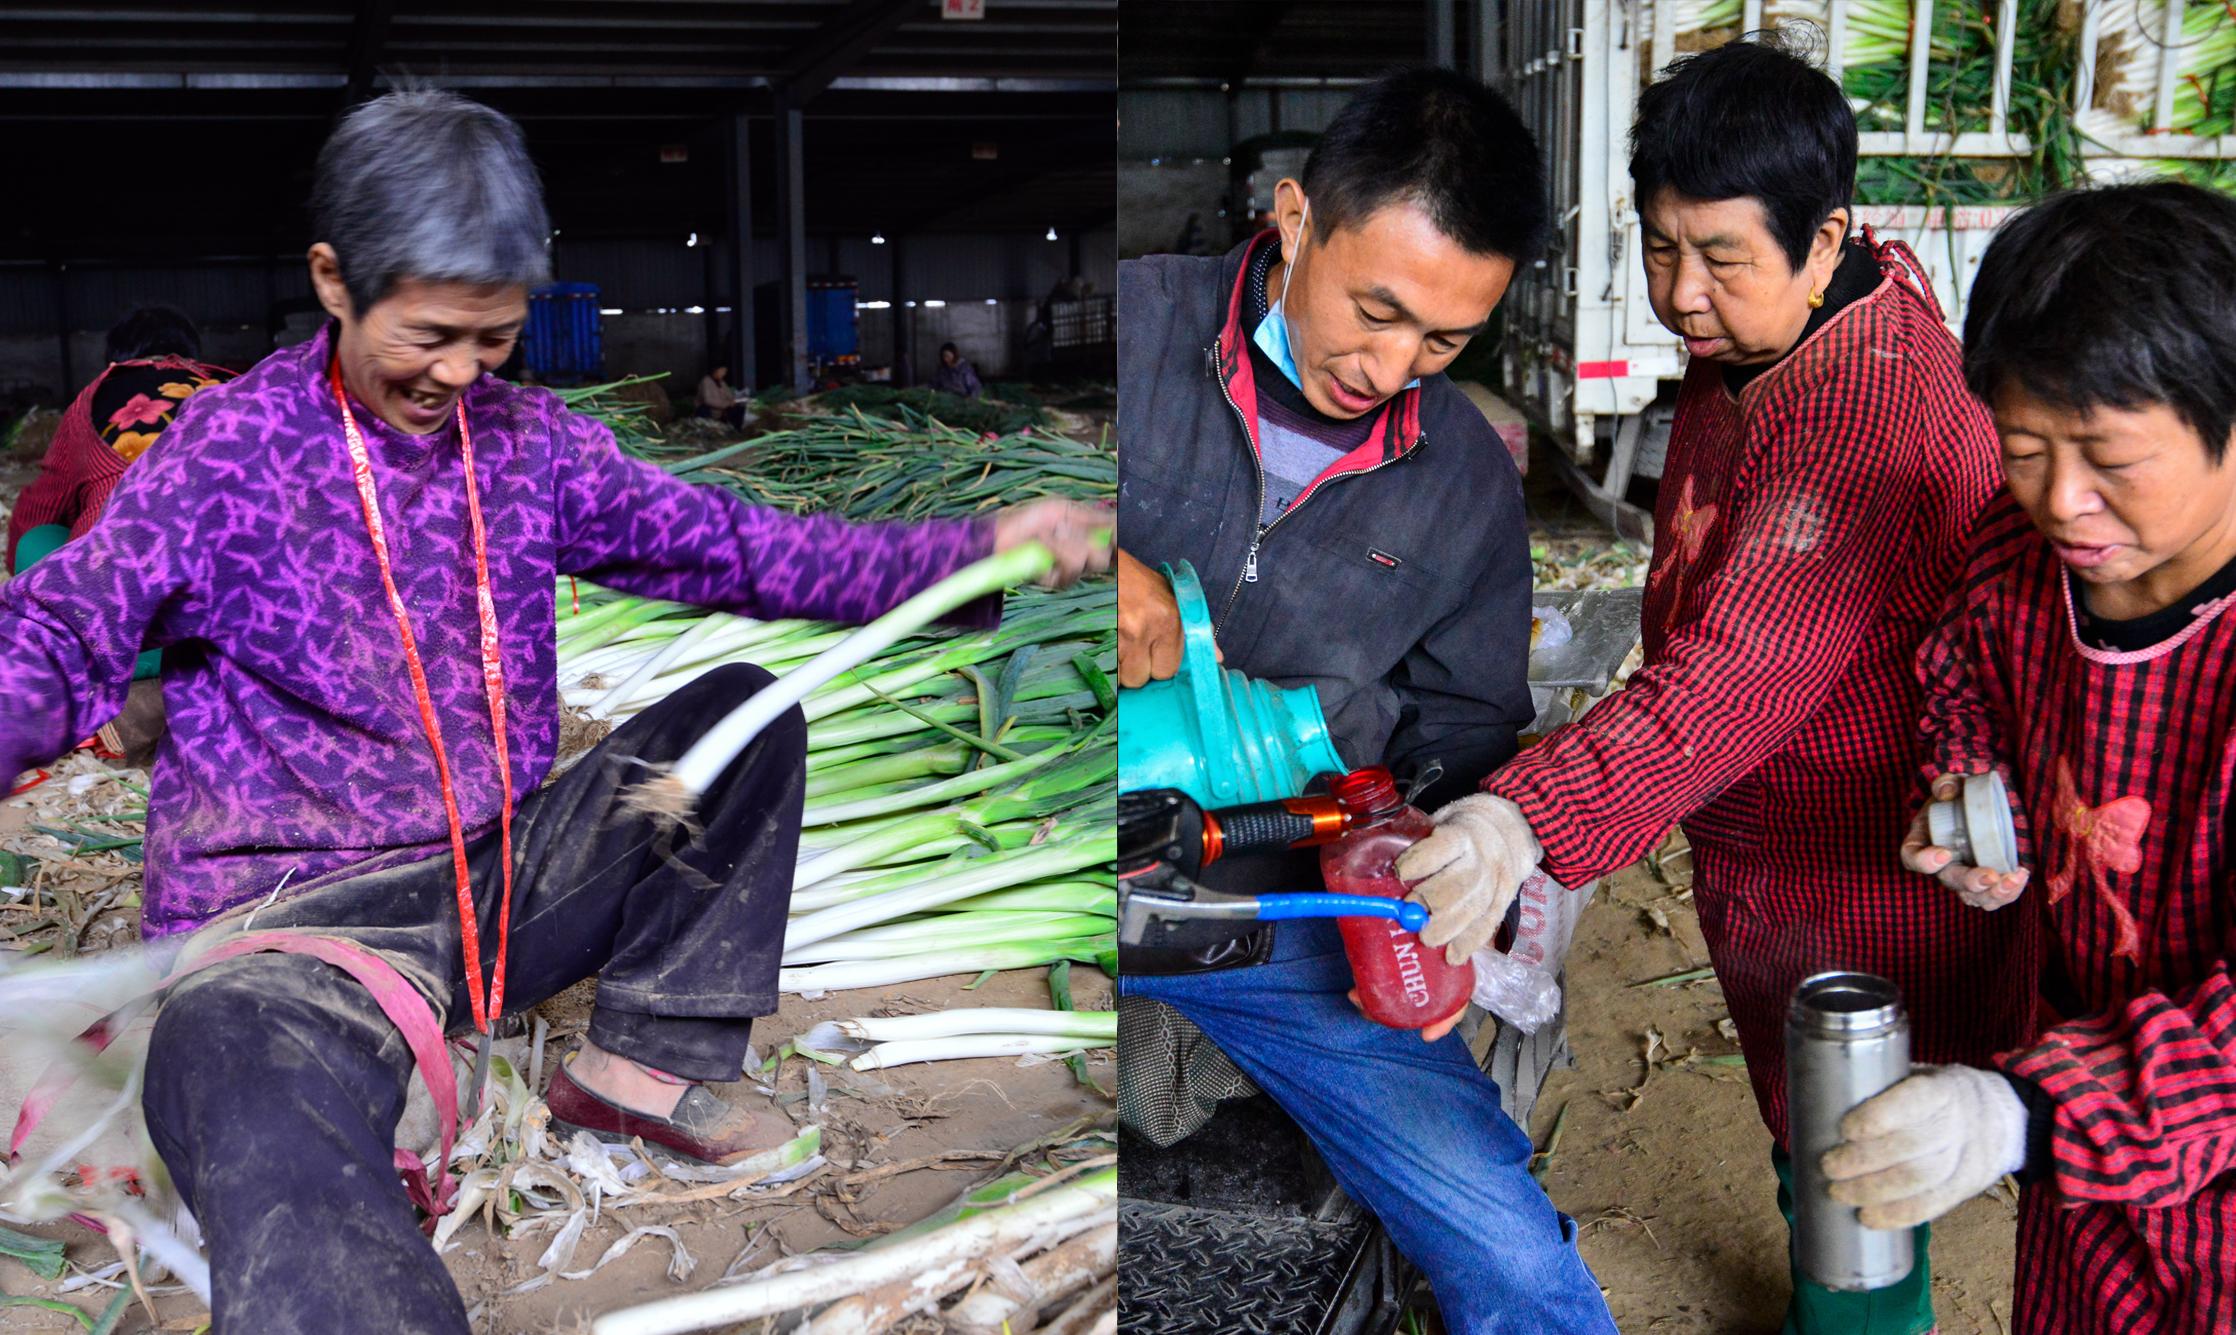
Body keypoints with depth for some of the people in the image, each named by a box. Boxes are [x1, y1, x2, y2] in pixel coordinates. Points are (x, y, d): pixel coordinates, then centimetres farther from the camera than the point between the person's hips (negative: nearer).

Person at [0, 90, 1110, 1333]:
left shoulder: (528, 439, 7)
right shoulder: (234, 450, -7)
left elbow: (730, 545, 5)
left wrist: (982, 545, -5)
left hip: (503, 879, 6)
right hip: (292, 913, -6)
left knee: (743, 711, -1)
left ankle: (653, 1056, 1)